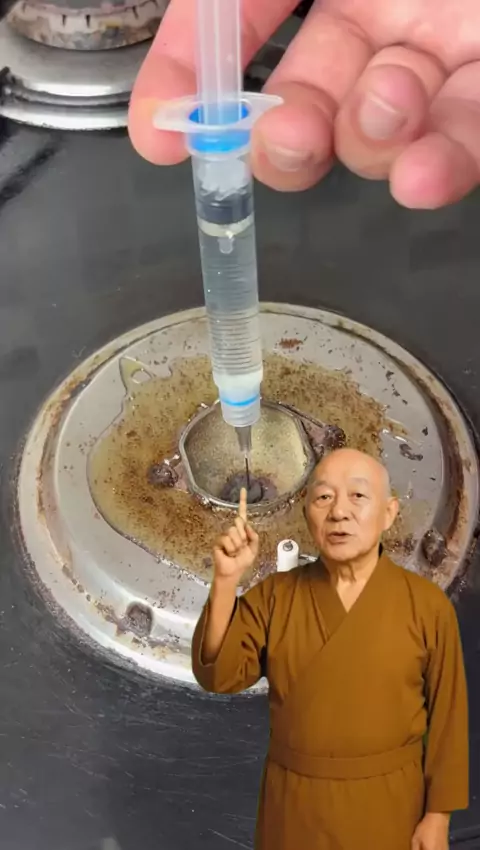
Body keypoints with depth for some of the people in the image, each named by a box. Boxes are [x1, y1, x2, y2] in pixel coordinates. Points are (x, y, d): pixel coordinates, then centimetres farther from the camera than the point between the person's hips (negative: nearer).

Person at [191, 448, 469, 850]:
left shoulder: (428, 604, -11)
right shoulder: (274, 595, -7)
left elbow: (446, 716, -5)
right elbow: (220, 675, -14)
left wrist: (437, 816, -3)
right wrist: (226, 580, -24)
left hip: (386, 805, -1)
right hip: (294, 801, 2)